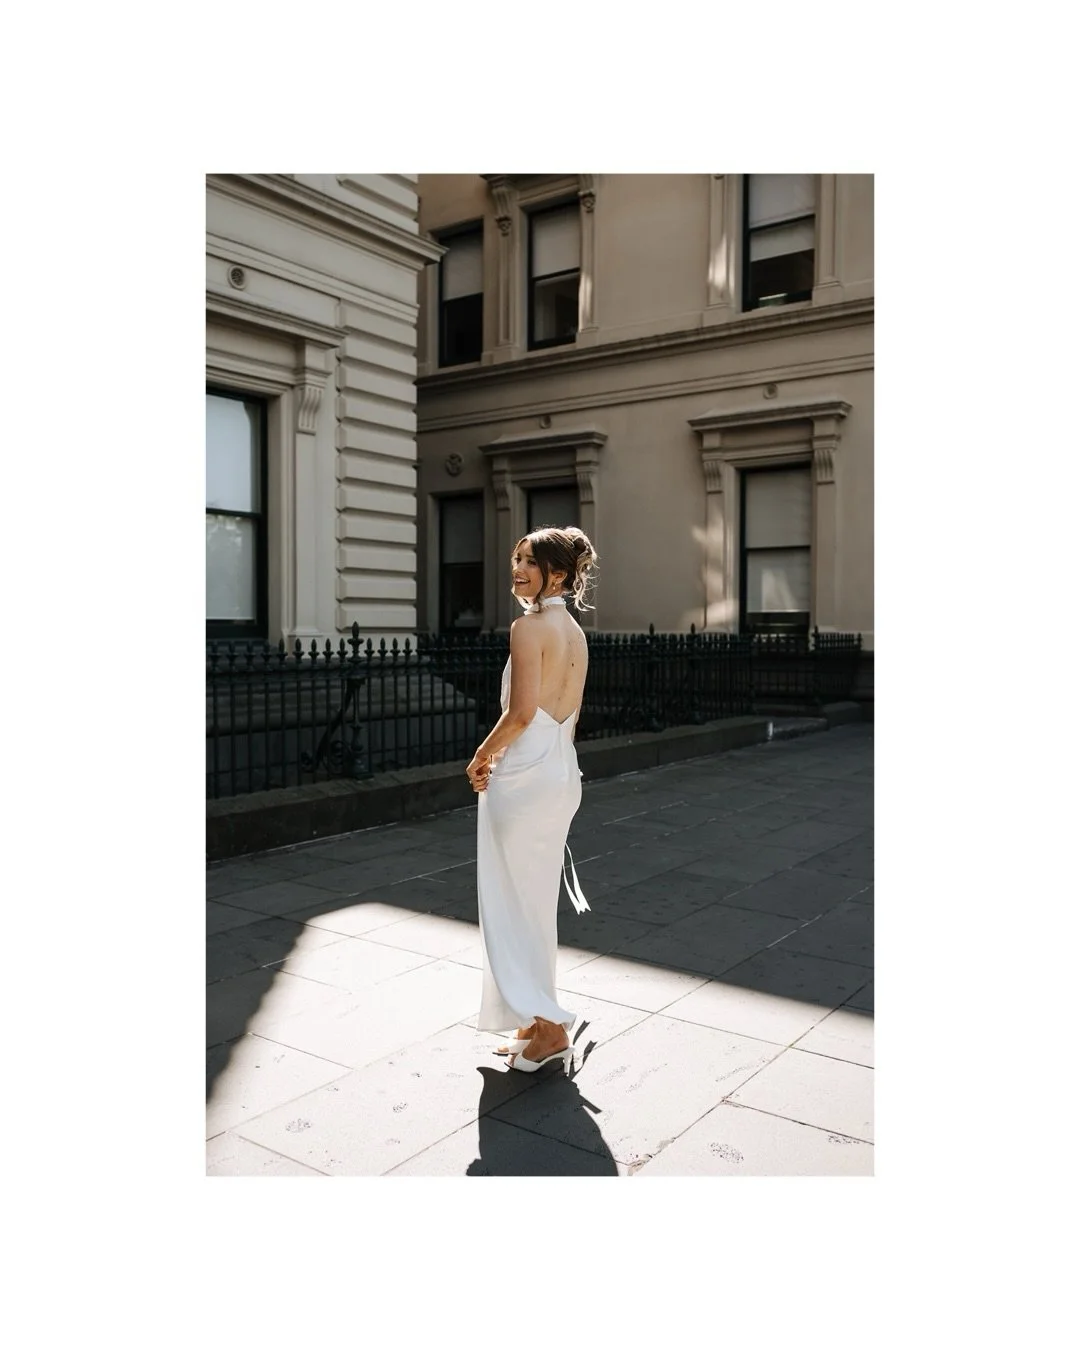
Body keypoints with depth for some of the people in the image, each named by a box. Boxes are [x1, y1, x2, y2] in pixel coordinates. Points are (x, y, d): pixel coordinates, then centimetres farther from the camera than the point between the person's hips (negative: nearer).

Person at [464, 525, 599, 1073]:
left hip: (524, 776, -9)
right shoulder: (574, 632, 13)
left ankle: (547, 1026, 6)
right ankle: (538, 1022, 26)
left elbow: (521, 711, -20)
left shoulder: (529, 626, -14)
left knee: (511, 904, 2)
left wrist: (482, 757, -6)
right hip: (563, 773, 9)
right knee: (536, 904, 16)